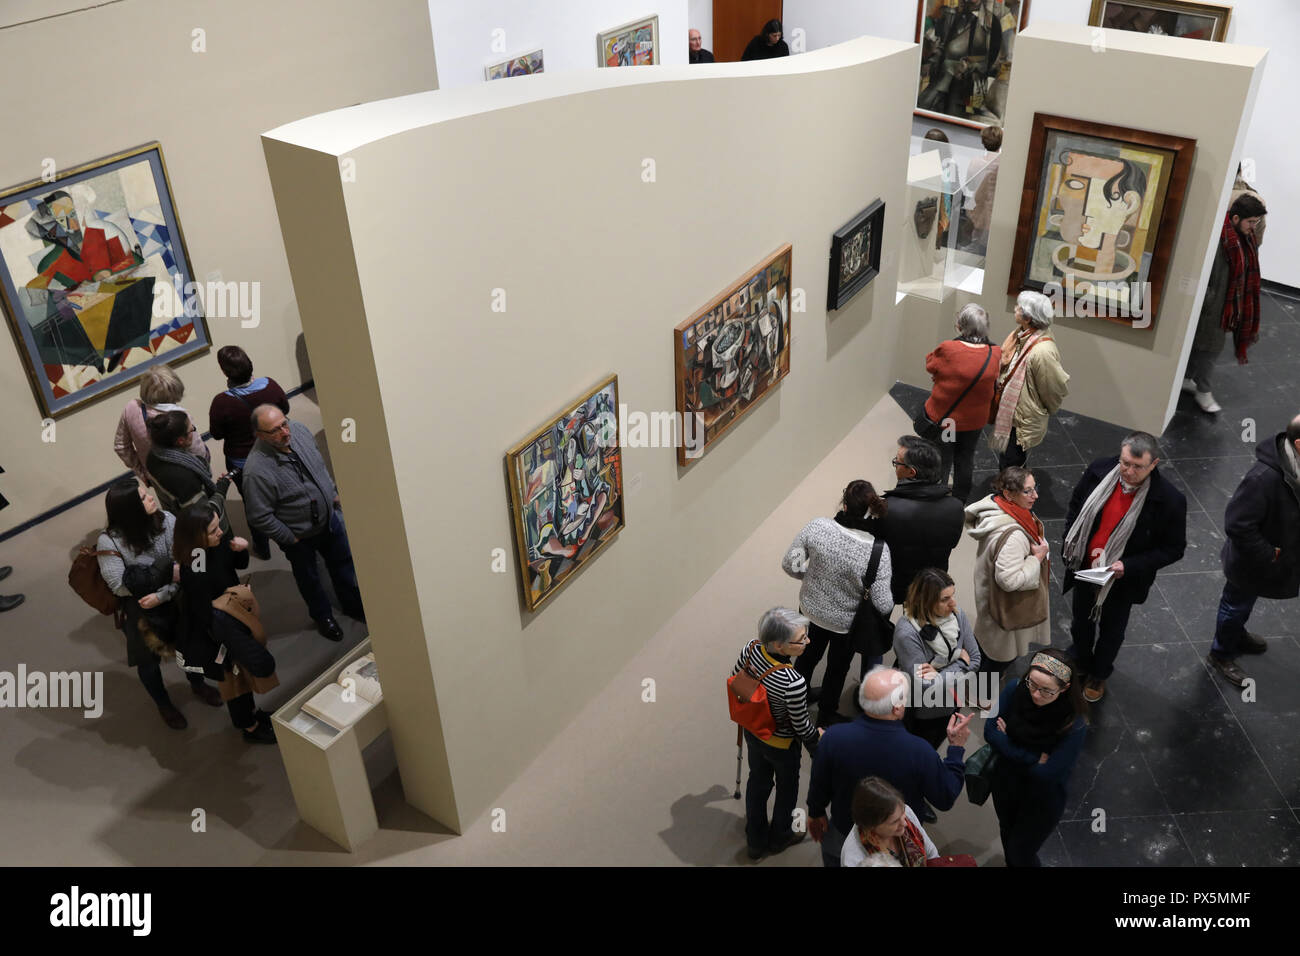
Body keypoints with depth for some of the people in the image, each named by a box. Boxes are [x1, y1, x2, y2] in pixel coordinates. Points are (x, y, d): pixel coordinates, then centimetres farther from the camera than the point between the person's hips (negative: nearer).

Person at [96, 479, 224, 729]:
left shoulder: (167, 521, -22)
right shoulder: (109, 542, -27)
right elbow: (119, 586, -26)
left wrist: (163, 595, -33)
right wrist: (168, 574, -29)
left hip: (176, 600, 2)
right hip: (140, 612, -2)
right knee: (149, 660, 21)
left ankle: (198, 685, 57)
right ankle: (164, 705, 50)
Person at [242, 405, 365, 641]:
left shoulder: (298, 430, -16)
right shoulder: (256, 470, -36)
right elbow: (260, 517, -26)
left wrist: (332, 493, 10)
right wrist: (289, 538, -16)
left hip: (329, 518, 5)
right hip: (300, 537, -5)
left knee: (342, 562, 25)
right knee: (309, 578, 21)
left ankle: (353, 605, 52)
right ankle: (322, 616, 49)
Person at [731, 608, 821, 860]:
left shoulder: (750, 649, -25)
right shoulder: (794, 683, -42)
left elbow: (735, 681, -4)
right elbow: (802, 727, -24)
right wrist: (817, 735, -1)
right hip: (782, 744, -5)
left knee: (758, 780, 29)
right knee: (787, 787, 26)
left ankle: (755, 841, 51)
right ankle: (779, 837, 53)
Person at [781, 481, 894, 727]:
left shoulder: (817, 526, -26)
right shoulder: (878, 550, -31)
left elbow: (790, 564, -15)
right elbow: (883, 604, -27)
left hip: (810, 610, 2)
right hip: (845, 622, -2)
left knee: (807, 656, 31)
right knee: (837, 669, 27)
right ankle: (826, 717, 50)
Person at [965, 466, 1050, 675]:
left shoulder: (994, 507, -9)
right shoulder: (1012, 535, -38)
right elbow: (1010, 580, -37)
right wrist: (1037, 558, -26)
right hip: (1007, 611, -10)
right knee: (1001, 657, 13)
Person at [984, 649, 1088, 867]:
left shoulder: (1075, 724, -32)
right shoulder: (1015, 690, -23)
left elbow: (1049, 773, -28)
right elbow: (990, 732, -20)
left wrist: (1008, 745, -22)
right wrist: (1034, 758, -26)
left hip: (1043, 799, -4)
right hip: (1005, 784, 4)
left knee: (1020, 853, 13)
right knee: (1007, 834, 30)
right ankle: (1009, 861, 59)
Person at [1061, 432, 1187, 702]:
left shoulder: (1170, 500, -27)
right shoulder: (1100, 470, -18)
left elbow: (1173, 549, -16)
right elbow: (1075, 507, 1)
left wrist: (1128, 566, -26)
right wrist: (1072, 545, -10)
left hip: (1122, 581, -3)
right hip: (1084, 569, 3)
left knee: (1111, 631, 23)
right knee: (1081, 622, 27)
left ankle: (1099, 674, 52)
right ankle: (1080, 663, 57)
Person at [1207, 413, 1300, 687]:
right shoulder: (1265, 477, -40)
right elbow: (1237, 524, -36)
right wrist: (1268, 555, -24)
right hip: (1249, 562, -7)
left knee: (1244, 602, 32)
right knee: (1236, 605, 18)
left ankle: (1237, 636, 57)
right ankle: (1221, 654, 41)